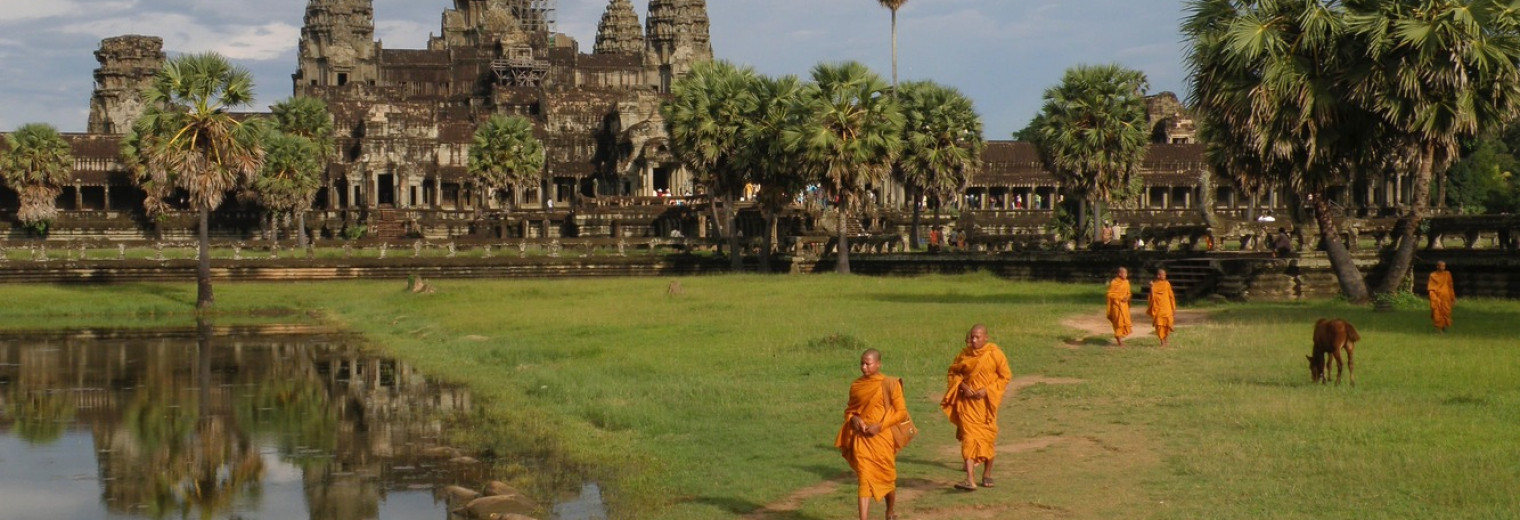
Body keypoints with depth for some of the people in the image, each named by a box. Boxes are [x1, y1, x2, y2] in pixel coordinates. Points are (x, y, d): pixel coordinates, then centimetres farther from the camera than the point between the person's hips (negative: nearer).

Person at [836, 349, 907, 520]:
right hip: (861, 438, 2)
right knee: (864, 477, -8)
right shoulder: (856, 385, 4)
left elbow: (901, 411, -6)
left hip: (882, 437, -2)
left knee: (887, 477, 13)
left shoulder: (889, 384, -7)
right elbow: (849, 409, 16)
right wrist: (853, 419, -7)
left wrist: (880, 426, -16)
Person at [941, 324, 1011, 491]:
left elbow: (1005, 376, -3)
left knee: (988, 438, 10)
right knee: (969, 438, -10)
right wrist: (962, 386, -8)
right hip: (967, 401, 1)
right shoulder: (964, 354, 0)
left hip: (986, 402, -1)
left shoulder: (995, 354, -7)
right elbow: (953, 372, 11)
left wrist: (987, 390, -14)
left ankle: (987, 474, 31)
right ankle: (970, 480, -17)